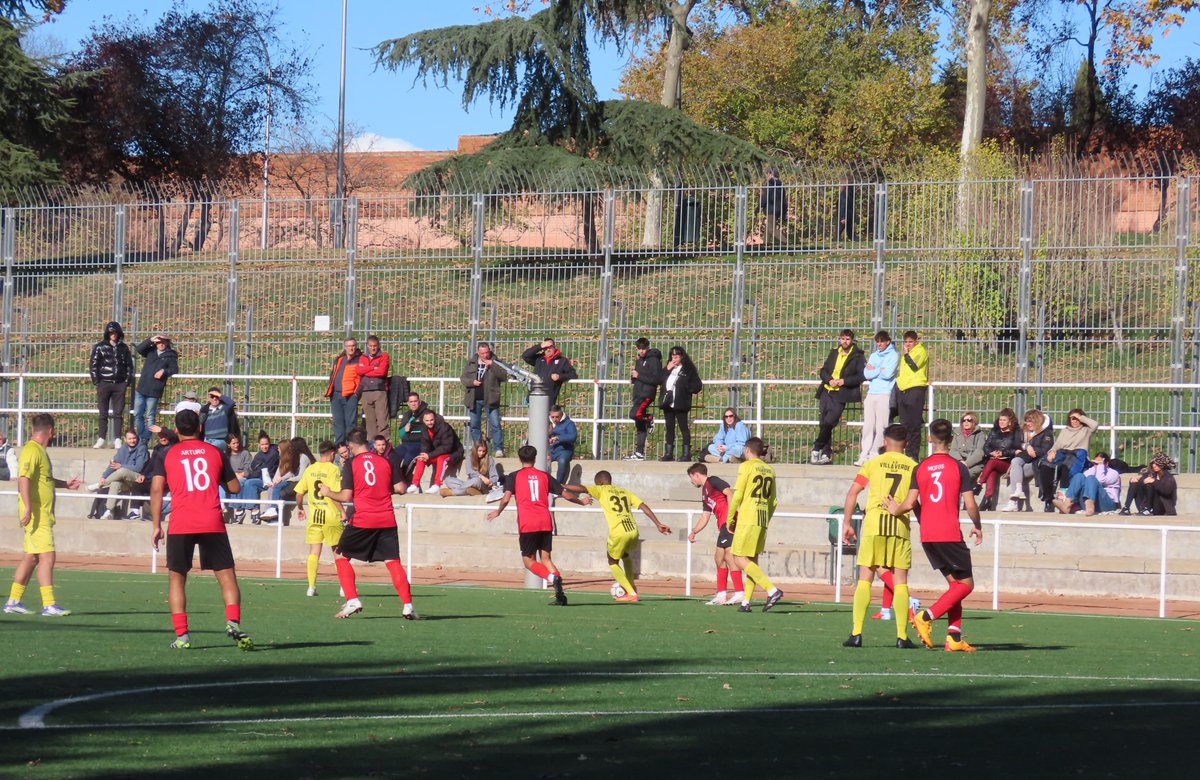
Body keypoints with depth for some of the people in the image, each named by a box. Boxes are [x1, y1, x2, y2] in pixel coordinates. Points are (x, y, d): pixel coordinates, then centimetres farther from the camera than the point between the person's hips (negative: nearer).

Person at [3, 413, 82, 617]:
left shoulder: (39, 450, 17)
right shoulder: (32, 451, -14)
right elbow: (23, 479, -25)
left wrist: (65, 484, 37)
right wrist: (28, 507, -34)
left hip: (43, 515, 10)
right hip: (37, 515, -10)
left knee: (30, 558, 12)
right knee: (47, 557, -13)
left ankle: (13, 601, 17)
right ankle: (49, 605, -15)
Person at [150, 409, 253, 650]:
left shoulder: (168, 455, 8)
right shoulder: (214, 452, 12)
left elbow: (156, 489, -1)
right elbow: (234, 487, 18)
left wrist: (156, 526, 3)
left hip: (180, 526, 0)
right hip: (212, 522, 0)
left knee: (176, 577, 10)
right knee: (227, 576, 4)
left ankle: (181, 635, 0)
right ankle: (233, 623, -18)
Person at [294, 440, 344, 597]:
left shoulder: (310, 470, 6)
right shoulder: (333, 469, -8)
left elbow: (299, 493, 8)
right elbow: (334, 494, -17)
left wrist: (300, 508, 24)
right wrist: (342, 511, -11)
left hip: (313, 515, 3)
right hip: (331, 516, -3)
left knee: (314, 552, 5)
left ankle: (311, 587, -1)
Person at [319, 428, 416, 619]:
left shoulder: (351, 464, -2)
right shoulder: (385, 462, 8)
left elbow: (346, 496, -7)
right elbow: (399, 488, 8)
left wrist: (328, 492, 11)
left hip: (362, 520, -3)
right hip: (387, 519, 3)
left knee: (341, 556, 13)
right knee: (393, 562, 4)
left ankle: (352, 601, 2)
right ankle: (408, 606, -7)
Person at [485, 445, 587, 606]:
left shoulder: (514, 476, 7)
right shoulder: (544, 476, 15)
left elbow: (506, 497, -8)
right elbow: (565, 494, 16)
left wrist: (498, 512, 7)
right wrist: (581, 502, 31)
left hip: (527, 524, -3)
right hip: (545, 522, 3)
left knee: (528, 560, 6)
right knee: (545, 558, 11)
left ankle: (551, 576, -25)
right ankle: (560, 594, -9)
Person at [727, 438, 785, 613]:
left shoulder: (746, 466, -5)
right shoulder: (769, 470, 14)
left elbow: (737, 495, -9)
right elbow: (773, 501, 15)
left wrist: (730, 518, 1)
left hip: (747, 518, -7)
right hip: (763, 519, 7)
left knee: (740, 560, -7)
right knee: (752, 561, 12)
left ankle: (772, 590, -18)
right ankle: (746, 601, 8)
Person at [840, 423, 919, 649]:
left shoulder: (873, 463, 6)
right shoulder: (913, 467, 7)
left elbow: (852, 493, 1)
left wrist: (846, 523, 5)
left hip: (874, 525, 0)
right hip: (900, 526, 0)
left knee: (865, 579, 4)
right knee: (900, 581, 5)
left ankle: (856, 633, -4)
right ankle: (902, 636, 0)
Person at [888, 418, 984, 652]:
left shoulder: (920, 467, 4)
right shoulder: (958, 467, -6)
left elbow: (910, 503, -1)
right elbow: (970, 505, -7)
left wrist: (895, 510, 20)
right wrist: (978, 527, 11)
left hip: (927, 536, 5)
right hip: (950, 534, -5)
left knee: (955, 583, 15)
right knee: (966, 584, 4)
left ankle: (954, 637, 6)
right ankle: (926, 617, -12)